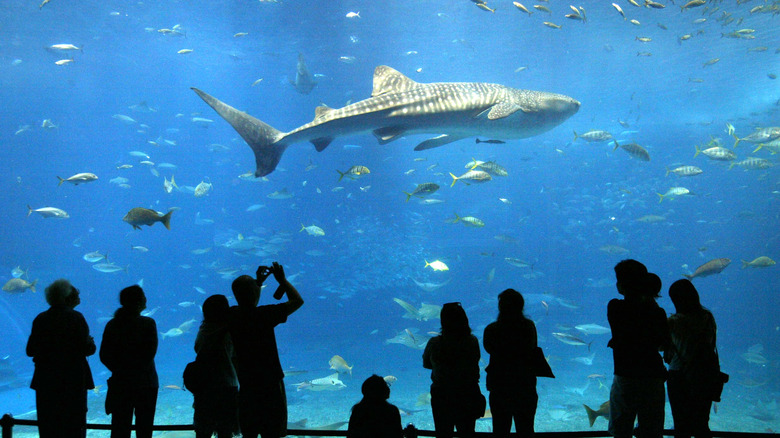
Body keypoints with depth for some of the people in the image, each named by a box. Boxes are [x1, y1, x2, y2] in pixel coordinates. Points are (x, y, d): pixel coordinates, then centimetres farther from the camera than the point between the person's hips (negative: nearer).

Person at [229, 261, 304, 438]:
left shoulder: (231, 315, -4)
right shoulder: (264, 315, -20)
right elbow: (297, 301, -11)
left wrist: (258, 282, 20)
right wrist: (282, 279, 1)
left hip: (246, 385, 5)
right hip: (270, 384, -5)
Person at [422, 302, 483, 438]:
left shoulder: (435, 343, -17)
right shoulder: (473, 341, -14)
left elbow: (426, 364, -1)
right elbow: (475, 361, 1)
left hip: (442, 395, -2)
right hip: (468, 395, 2)